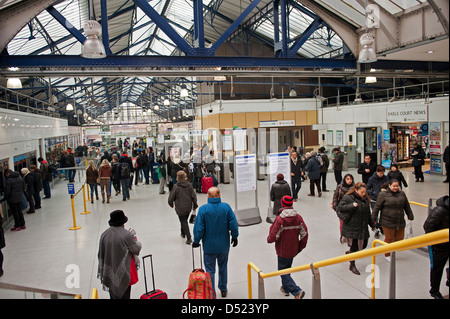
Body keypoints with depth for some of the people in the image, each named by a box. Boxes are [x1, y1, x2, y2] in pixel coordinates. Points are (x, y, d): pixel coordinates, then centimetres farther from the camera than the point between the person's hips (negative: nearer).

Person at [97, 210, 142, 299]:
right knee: (125, 293, 10)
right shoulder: (126, 234, -20)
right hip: (123, 271, -5)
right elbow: (137, 248, -10)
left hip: (110, 271, 5)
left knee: (114, 294, 18)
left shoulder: (104, 234, -3)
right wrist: (133, 236, 4)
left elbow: (101, 254, 6)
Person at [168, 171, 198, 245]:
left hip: (180, 208, -5)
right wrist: (195, 205, 13)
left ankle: (189, 238, 0)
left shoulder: (176, 187, -17)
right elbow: (193, 196, 0)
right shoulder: (189, 185, -4)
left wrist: (171, 204, 12)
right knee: (184, 220, 23)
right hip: (188, 207, 5)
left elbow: (171, 198, -9)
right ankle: (183, 233, 40)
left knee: (183, 222, 5)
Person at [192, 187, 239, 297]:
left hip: (209, 246, -2)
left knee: (210, 271, 11)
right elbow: (233, 224, -7)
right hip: (224, 244, 3)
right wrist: (234, 237, 7)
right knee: (223, 267, 22)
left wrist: (196, 241, 2)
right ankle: (223, 289, 38)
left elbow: (199, 228, -13)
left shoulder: (203, 209, -16)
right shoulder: (226, 207, -11)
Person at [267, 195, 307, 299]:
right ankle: (286, 289, 41)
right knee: (287, 268, 25)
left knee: (283, 272, 6)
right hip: (293, 250, 6)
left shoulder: (279, 219, -22)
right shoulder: (298, 218, -7)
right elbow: (304, 234, -2)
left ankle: (297, 292, -6)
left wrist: (269, 239, 2)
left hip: (283, 251, -6)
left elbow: (273, 237, -21)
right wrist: (300, 246, 11)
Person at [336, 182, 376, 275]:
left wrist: (372, 225, 22)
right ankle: (352, 266, 20)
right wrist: (352, 205, -28)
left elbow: (368, 214, 18)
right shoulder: (348, 197, -13)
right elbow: (340, 207, -18)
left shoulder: (365, 199, 10)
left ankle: (350, 252, 41)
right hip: (351, 228, -7)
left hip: (363, 228, 7)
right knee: (354, 246, 0)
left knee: (363, 245, 13)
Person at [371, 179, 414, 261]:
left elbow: (407, 207, 18)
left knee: (400, 238, 9)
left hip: (400, 222, 5)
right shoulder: (383, 194, -8)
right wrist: (373, 219, -7)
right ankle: (387, 255, 25)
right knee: (389, 238, 3)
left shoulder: (402, 194, 8)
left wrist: (410, 216, 20)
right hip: (388, 222, -5)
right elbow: (377, 207, -6)